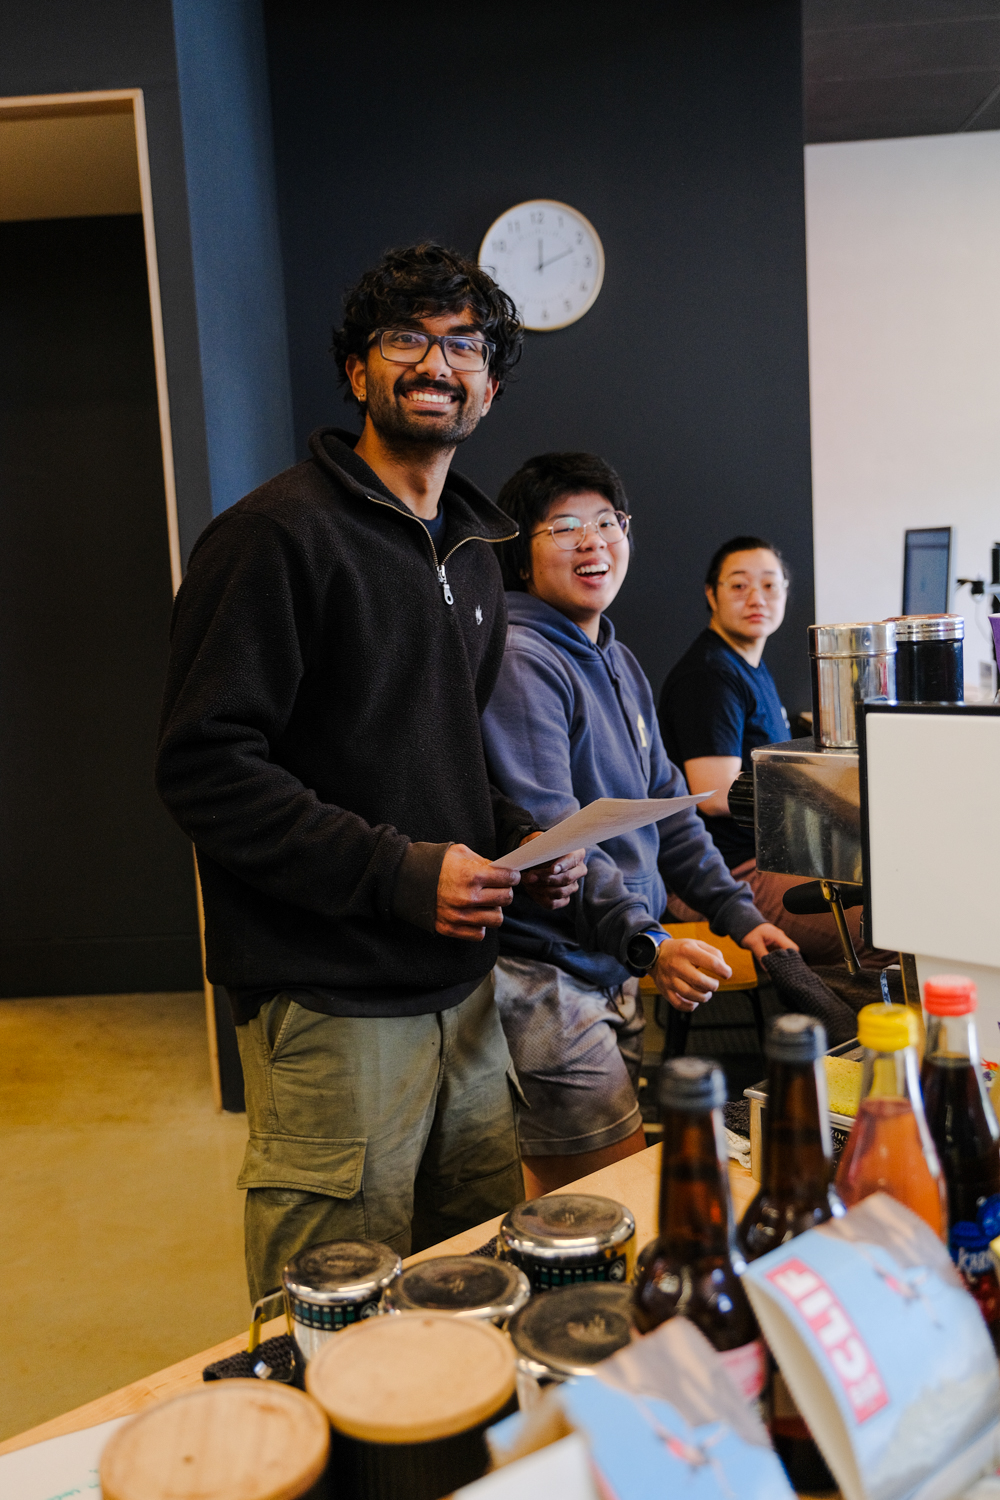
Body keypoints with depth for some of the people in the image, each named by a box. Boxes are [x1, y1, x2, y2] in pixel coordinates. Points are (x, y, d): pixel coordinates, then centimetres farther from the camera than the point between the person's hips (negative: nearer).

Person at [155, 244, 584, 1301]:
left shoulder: (471, 554, 16)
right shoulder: (277, 532, -11)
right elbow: (205, 767, -16)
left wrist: (516, 837, 6)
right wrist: (396, 872, -21)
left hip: (460, 984, 8)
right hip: (330, 1004, -7)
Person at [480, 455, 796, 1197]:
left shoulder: (620, 663, 16)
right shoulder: (521, 660, -15)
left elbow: (666, 805, 20)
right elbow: (549, 835, -24)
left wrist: (738, 914, 14)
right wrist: (648, 942, -31)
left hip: (614, 970, 9)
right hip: (545, 978, -9)